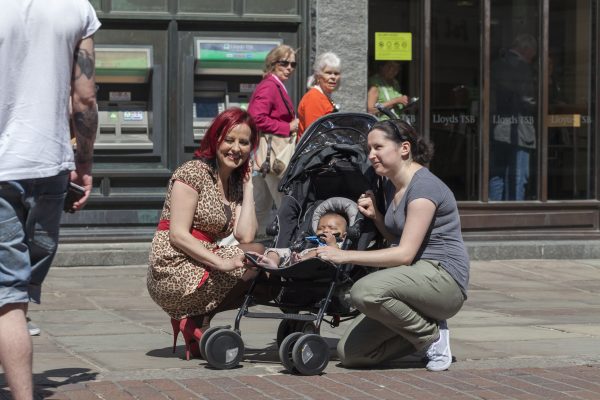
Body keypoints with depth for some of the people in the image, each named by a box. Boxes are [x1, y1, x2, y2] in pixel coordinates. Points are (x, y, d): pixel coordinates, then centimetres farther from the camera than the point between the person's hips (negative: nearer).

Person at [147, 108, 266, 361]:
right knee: (259, 254, -17)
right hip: (174, 273, -8)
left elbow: (245, 236, 0)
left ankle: (194, 318, -1)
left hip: (200, 269, 8)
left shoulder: (235, 181, 16)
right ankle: (197, 321, -9)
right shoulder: (193, 173, -6)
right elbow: (178, 235, -15)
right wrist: (222, 263, -25)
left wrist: (248, 185, 4)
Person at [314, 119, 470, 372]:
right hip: (414, 280, 9)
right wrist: (375, 216, 5)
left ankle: (432, 335, -13)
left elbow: (405, 254, -22)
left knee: (364, 291, -35)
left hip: (444, 278, -9)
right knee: (349, 353, -4)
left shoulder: (424, 186, -16)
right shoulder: (392, 186, 13)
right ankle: (427, 332, 10)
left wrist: (345, 256, -22)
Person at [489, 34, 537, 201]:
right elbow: (527, 101, -13)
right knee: (517, 177, -2)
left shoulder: (496, 66, 13)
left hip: (496, 130, 6)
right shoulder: (522, 67, -8)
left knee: (496, 175, 10)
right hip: (517, 131, -6)